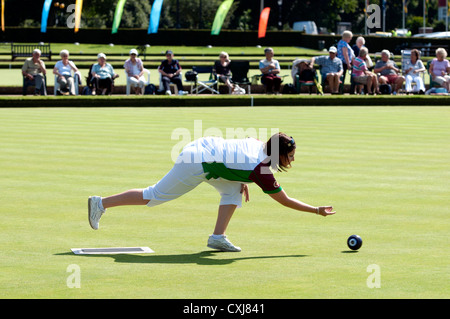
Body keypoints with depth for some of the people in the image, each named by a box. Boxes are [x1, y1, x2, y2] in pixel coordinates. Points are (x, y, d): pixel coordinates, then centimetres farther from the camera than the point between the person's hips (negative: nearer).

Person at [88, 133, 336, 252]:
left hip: (201, 146, 9)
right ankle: (101, 203, 9)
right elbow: (285, 201, -11)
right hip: (196, 164, -9)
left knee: (234, 189, 10)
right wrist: (317, 210, -4)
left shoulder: (258, 144, 5)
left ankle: (218, 237, 6)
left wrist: (244, 181, 22)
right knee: (154, 196, 3)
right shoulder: (262, 170, -17)